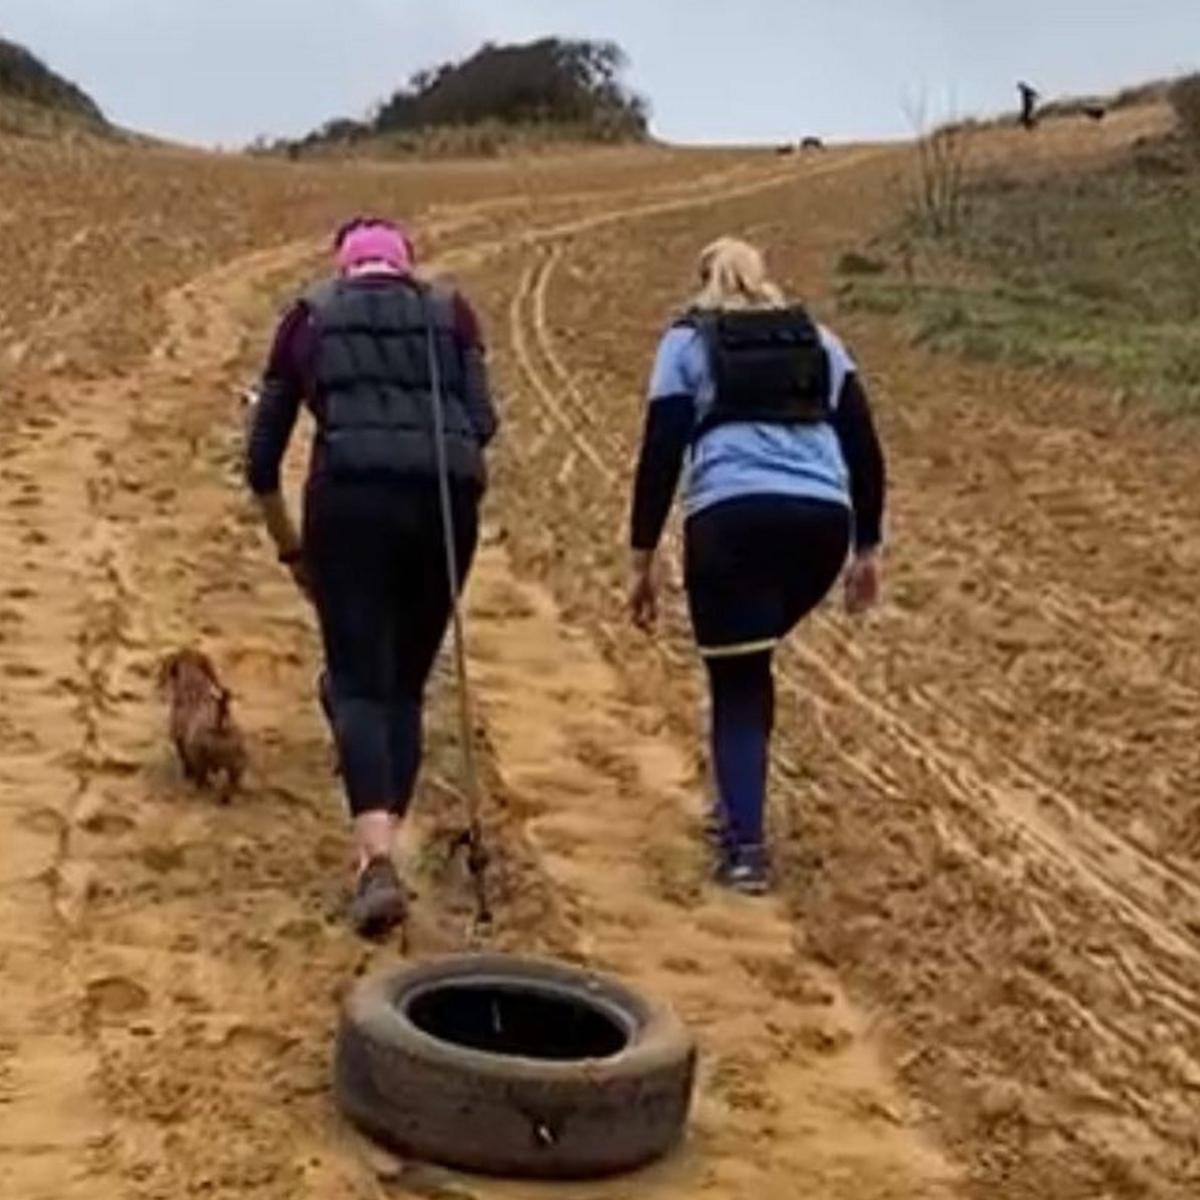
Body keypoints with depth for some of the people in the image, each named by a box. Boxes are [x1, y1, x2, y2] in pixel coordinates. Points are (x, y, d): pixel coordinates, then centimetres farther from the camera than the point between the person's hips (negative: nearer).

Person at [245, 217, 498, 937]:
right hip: (445, 500, 2)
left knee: (360, 685, -2)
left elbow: (262, 458, 19)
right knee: (405, 686, 14)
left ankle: (377, 863, -22)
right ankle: (381, 854, 13)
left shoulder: (310, 316, 19)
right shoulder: (450, 312, 20)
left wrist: (290, 548, 30)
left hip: (351, 499, -1)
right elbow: (482, 423, 4)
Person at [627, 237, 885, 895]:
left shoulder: (687, 341, 14)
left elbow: (660, 453, 4)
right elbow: (865, 450, 16)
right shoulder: (820, 342, 23)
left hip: (731, 520, -3)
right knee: (752, 660, 26)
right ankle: (738, 802, 31)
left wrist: (643, 558, 5)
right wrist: (867, 547, 20)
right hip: (822, 521, 4)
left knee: (736, 681, 6)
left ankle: (745, 847, -3)